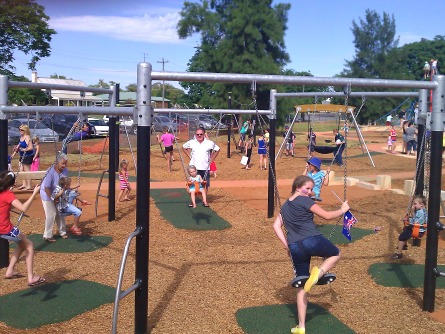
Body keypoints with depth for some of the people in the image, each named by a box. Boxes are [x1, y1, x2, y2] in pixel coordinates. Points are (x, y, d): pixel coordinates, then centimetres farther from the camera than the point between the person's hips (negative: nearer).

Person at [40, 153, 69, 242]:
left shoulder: (65, 171, -14)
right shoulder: (51, 171, -31)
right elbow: (47, 188, -29)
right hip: (48, 195, -6)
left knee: (60, 213, 12)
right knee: (51, 214, -7)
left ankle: (62, 232, 27)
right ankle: (47, 236, 4)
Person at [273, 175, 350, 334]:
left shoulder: (285, 206, 19)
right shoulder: (305, 201, -1)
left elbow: (276, 226, 13)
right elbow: (327, 215, 2)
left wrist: (286, 245, 12)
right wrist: (343, 210, 19)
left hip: (295, 248, 6)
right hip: (312, 240, -6)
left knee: (302, 285, 15)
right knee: (336, 254, 25)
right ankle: (318, 272, -6)